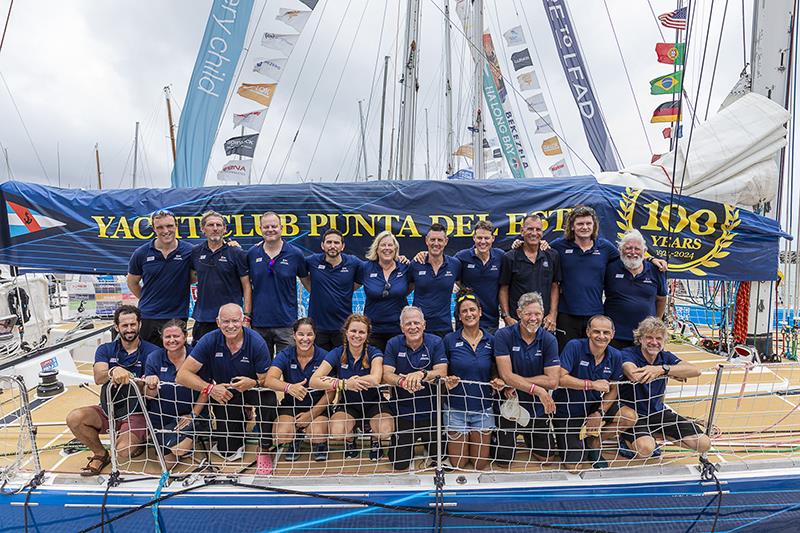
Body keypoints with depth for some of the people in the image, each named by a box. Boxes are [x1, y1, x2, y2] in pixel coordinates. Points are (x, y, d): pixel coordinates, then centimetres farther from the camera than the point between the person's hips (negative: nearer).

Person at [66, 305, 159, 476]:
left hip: (137, 412, -4)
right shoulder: (105, 350, 3)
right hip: (109, 410, 4)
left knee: (122, 453, -26)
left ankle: (139, 442, 13)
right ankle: (101, 454, 5)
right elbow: (98, 378, -17)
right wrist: (113, 371, -41)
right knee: (74, 418, -21)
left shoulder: (152, 352, -7)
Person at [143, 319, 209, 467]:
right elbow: (149, 396, -3)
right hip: (162, 418, 2)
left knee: (178, 447, -26)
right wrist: (151, 387, -25)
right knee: (169, 461, -10)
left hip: (192, 415, -2)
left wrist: (193, 414, -11)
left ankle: (191, 439, 8)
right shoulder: (154, 358, -3)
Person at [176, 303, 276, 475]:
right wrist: (209, 388, -34)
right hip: (224, 394, 2)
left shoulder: (256, 343, -23)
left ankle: (264, 450, -14)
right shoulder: (210, 340, -20)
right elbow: (182, 375, -21)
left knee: (268, 397, -37)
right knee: (228, 452, -1)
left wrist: (254, 383, -42)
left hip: (251, 389, -1)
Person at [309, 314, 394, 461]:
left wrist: (339, 381, -31)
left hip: (373, 402, -1)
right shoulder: (337, 353, -9)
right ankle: (350, 441, 10)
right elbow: (314, 381, -21)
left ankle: (375, 439, 10)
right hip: (348, 403, 1)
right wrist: (344, 385, -38)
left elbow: (375, 380, -34)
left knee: (385, 430, -30)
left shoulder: (374, 353, -13)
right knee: (337, 432, -29)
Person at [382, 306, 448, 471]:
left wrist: (422, 374, -35)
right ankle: (409, 446, 41)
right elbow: (386, 375, -13)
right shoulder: (393, 344, -3)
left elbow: (442, 372, -16)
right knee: (399, 464, 10)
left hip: (430, 412, 0)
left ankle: (427, 444, 43)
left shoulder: (435, 342, -5)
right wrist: (402, 381, -34)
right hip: (403, 412, 1)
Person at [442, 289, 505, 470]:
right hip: (456, 407, -1)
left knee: (480, 465, 12)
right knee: (457, 464, 8)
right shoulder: (449, 340, -7)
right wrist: (448, 381, -20)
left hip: (483, 408, 1)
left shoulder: (491, 340, -2)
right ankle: (451, 441, 38)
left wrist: (498, 382, -13)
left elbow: (495, 373, 8)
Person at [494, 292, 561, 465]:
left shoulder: (549, 340, -8)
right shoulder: (503, 336, -14)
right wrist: (537, 390, -27)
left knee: (544, 456, 15)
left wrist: (517, 382, -19)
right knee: (503, 461, 4)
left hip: (538, 408, 2)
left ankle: (527, 437, 45)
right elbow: (506, 375, -21)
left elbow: (552, 381, -15)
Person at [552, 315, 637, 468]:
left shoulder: (615, 356, -5)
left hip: (593, 406, 5)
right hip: (567, 411, -5)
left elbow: (613, 389, 2)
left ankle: (594, 443, 6)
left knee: (630, 417, -16)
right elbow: (561, 378, -27)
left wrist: (599, 413, -11)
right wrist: (592, 384, -33)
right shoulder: (574, 346, -20)